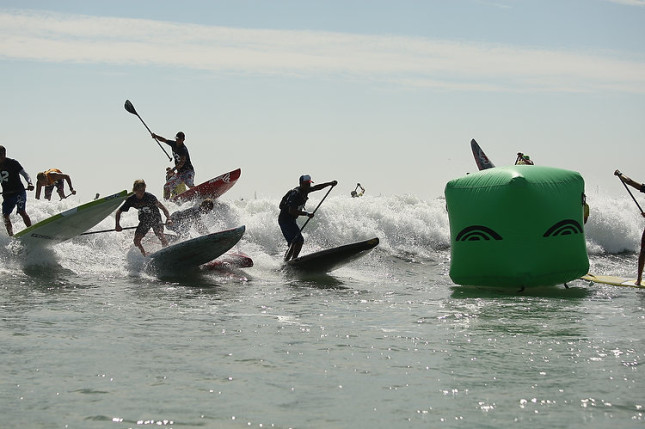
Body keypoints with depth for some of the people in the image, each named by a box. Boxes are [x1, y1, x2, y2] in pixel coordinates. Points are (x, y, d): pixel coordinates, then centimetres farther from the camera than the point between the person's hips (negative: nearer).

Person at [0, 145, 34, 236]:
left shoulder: (12, 163, -6)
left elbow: (24, 173, -10)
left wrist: (29, 183, -29)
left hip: (19, 192, -6)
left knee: (21, 211, -19)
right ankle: (11, 236, 5)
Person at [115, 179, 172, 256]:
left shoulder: (149, 197, -21)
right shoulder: (131, 200, -12)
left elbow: (163, 208, -18)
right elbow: (118, 212, -3)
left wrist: (168, 218, -34)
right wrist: (117, 225, -16)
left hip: (155, 218, -4)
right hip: (144, 220, 4)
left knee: (160, 234, -30)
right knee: (136, 241, -11)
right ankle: (146, 256, 5)